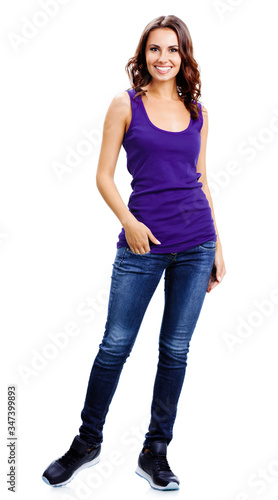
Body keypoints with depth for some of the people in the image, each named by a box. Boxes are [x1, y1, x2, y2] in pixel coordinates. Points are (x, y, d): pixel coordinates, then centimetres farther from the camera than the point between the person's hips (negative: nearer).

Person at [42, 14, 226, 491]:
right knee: (115, 345, 3)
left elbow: (200, 179, 14)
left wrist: (217, 247, 11)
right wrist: (129, 222, -16)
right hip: (142, 241, -3)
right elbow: (104, 175, 1)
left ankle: (155, 453, 24)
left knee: (175, 350, 8)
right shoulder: (126, 103, 3)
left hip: (196, 243, 3)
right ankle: (87, 442, 25)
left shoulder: (197, 110, 11)